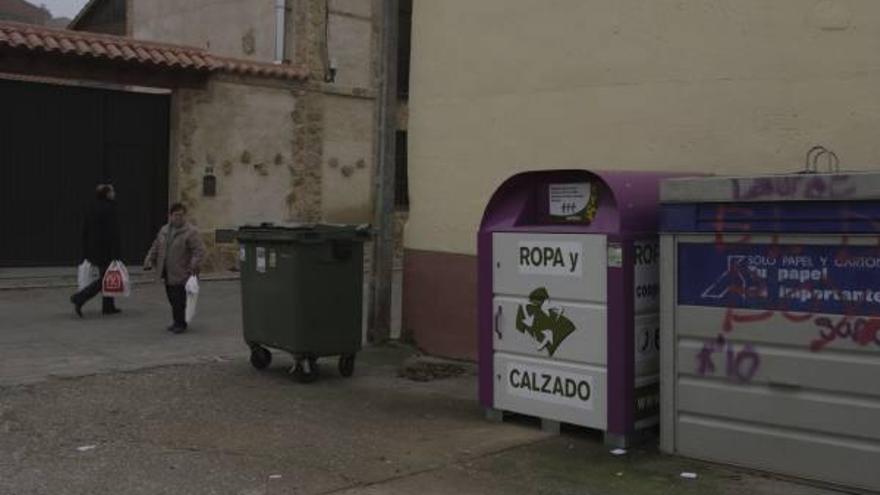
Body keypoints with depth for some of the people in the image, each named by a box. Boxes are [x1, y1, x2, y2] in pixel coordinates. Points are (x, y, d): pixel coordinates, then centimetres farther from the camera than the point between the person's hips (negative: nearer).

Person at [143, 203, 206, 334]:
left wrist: (194, 265, -25)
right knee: (172, 299, 12)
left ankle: (180, 324, 7)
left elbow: (199, 250, -14)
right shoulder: (164, 230, 14)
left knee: (179, 301, -6)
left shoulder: (190, 232, -9)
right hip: (168, 274, 7)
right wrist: (149, 261, 15)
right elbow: (155, 248, 23)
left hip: (181, 274, -6)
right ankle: (177, 322, 24)